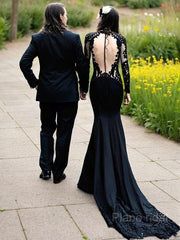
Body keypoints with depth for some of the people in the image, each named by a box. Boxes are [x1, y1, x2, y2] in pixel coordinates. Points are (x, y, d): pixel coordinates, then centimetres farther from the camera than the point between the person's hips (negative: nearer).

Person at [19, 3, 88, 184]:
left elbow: (24, 63, -10)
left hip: (46, 93, 2)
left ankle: (46, 170, 16)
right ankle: (58, 173, 15)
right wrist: (84, 88, 5)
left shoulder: (38, 39, -4)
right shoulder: (73, 38, -10)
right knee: (64, 133, 8)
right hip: (68, 94, -2)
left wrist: (34, 82, 3)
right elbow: (82, 66, -8)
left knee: (46, 129, 18)